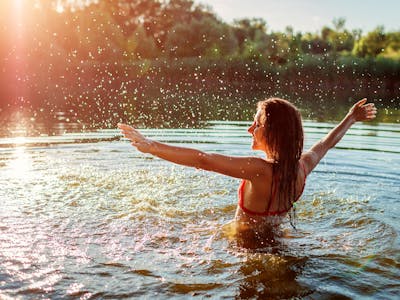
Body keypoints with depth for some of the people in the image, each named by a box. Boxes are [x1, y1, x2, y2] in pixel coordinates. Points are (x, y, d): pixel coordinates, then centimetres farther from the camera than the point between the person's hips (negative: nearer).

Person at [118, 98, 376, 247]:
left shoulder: (261, 170, -31)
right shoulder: (302, 167, -9)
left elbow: (203, 160, -40)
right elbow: (327, 143, 12)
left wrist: (151, 146, -44)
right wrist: (351, 118, 31)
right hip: (274, 238, 7)